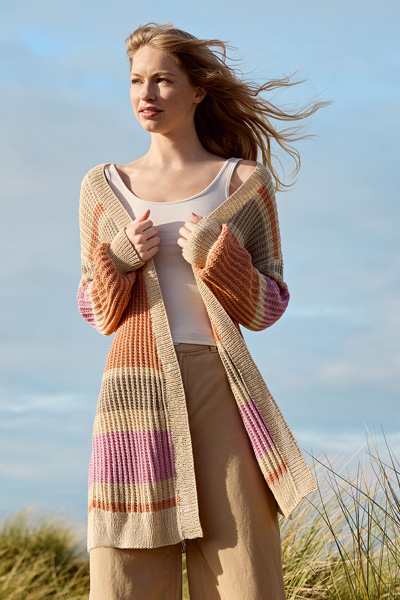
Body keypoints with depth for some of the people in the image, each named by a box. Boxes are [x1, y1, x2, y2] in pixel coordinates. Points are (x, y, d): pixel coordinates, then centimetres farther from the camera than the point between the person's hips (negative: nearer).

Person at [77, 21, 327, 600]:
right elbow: (96, 312, 16)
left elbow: (266, 308, 8)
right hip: (134, 392, 1)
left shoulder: (245, 180, 10)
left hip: (221, 391, -1)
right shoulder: (104, 185, 15)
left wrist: (216, 256, -10)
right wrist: (120, 257, -4)